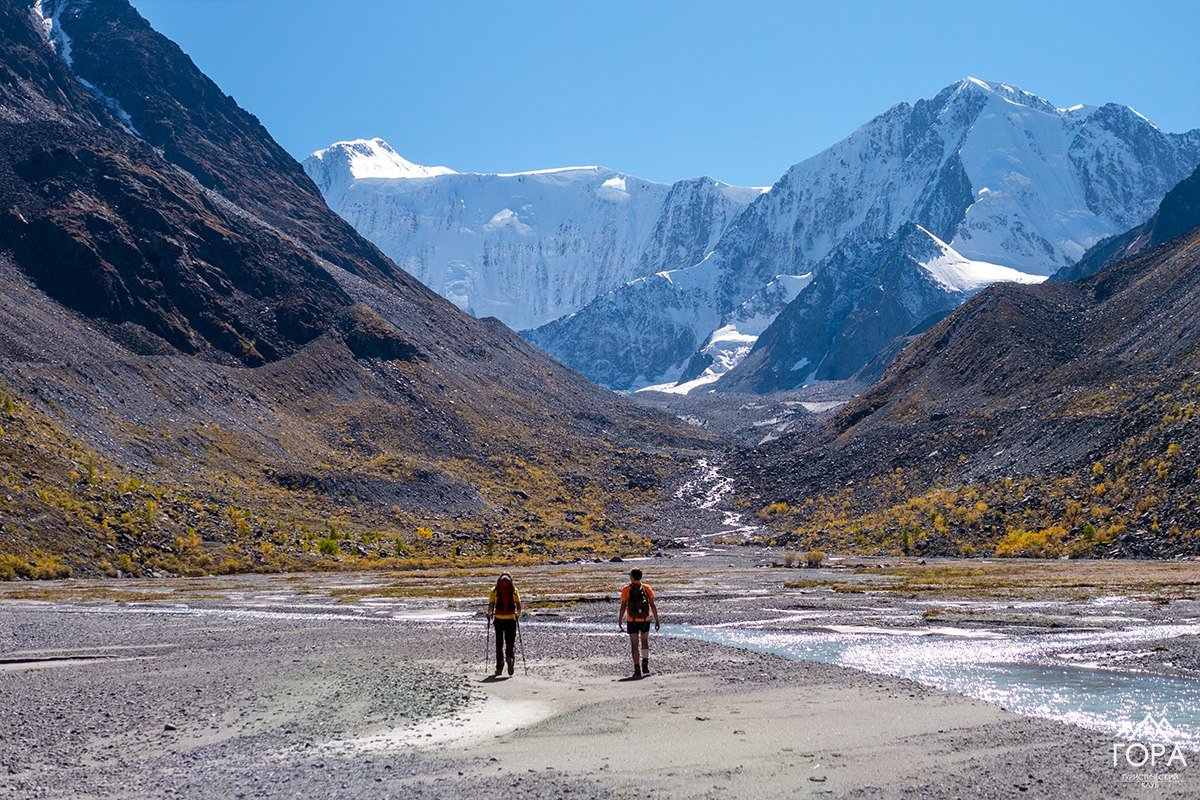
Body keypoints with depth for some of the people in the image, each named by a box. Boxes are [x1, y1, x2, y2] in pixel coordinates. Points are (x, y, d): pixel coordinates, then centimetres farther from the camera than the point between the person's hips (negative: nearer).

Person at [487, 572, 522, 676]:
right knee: (510, 642, 9)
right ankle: (509, 658, -9)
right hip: (511, 619, 0)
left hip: (498, 619, 0)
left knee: (499, 644, 6)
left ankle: (499, 666, 2)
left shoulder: (494, 590, 0)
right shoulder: (514, 590, 0)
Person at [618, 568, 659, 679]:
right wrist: (657, 620, 2)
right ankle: (645, 665, 12)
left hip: (632, 621, -2)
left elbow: (623, 607, -9)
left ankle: (637, 670, 2)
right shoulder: (647, 588, -1)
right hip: (645, 620, 2)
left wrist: (619, 620, 1)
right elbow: (653, 606, -4)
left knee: (634, 645, 5)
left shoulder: (626, 589, -7)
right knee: (645, 642, 22)